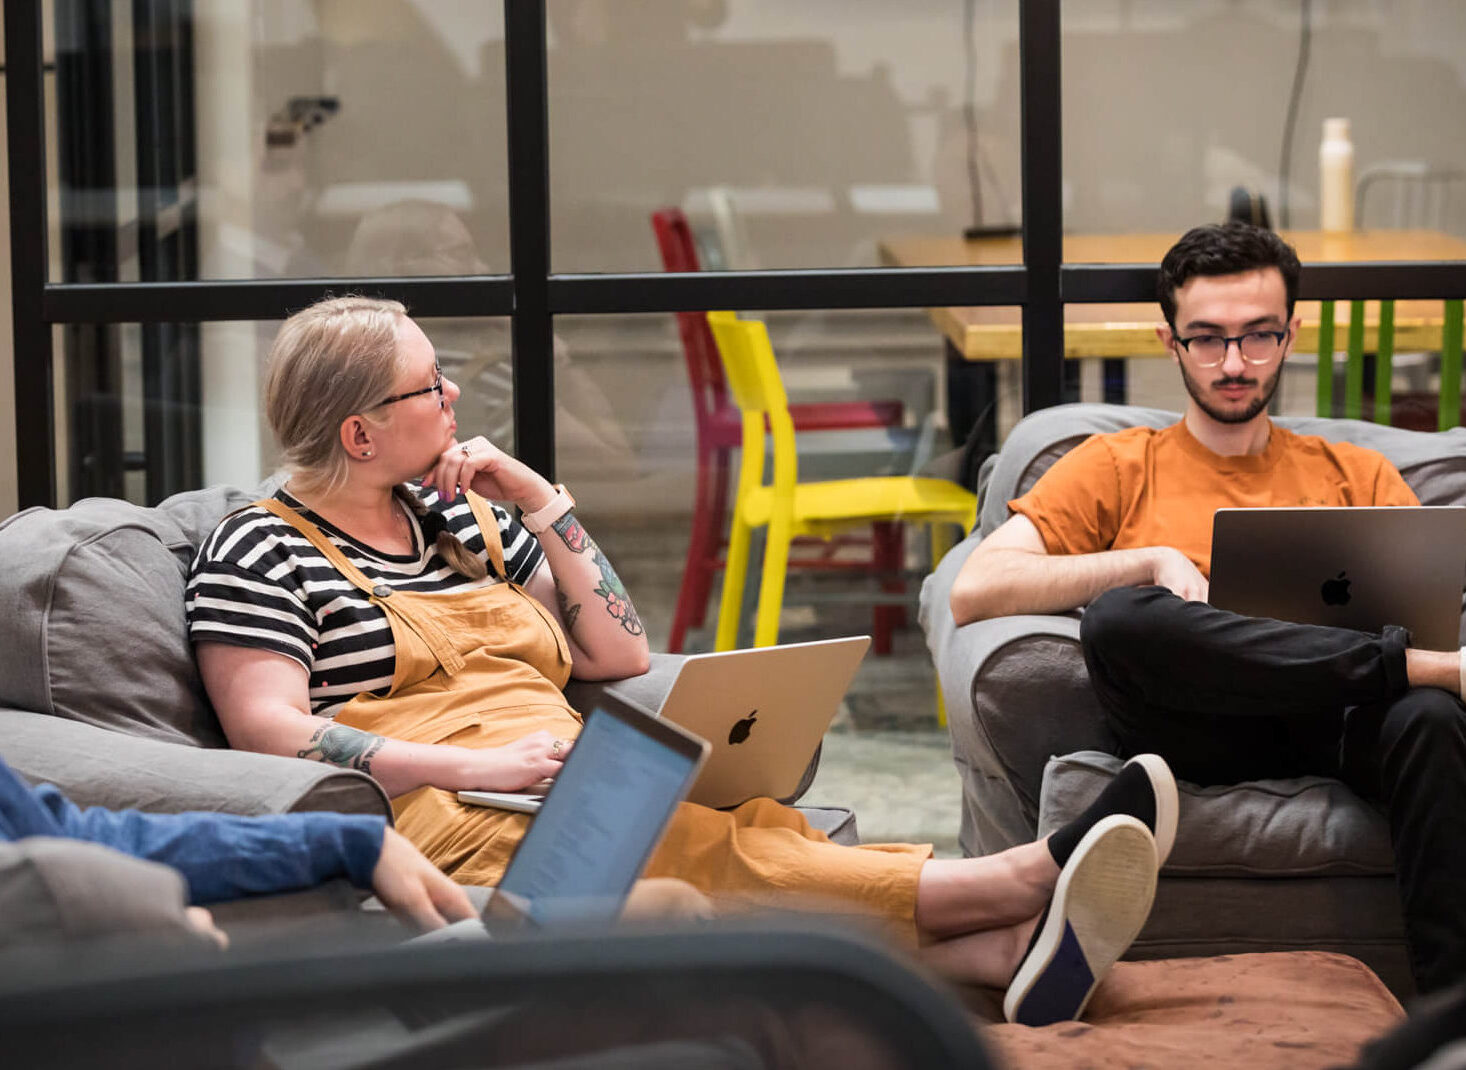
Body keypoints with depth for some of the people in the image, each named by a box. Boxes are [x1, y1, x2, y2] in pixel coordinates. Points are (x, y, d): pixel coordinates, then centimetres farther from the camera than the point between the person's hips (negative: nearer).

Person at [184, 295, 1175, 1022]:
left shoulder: (463, 515, 24)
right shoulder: (262, 551, 3)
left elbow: (622, 657, 23)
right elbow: (269, 731, -12)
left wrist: (544, 502, 13)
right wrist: (483, 766, -19)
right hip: (440, 818, -7)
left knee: (747, 827, -26)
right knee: (712, 851, -31)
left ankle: (1012, 945, -49)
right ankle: (1024, 879, -43)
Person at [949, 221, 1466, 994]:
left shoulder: (1356, 475, 27)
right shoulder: (1118, 467, 20)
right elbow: (974, 592, 4)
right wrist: (1151, 562, -6)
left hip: (1336, 722, 1)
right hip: (1202, 729, -1)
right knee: (1120, 619, -34)